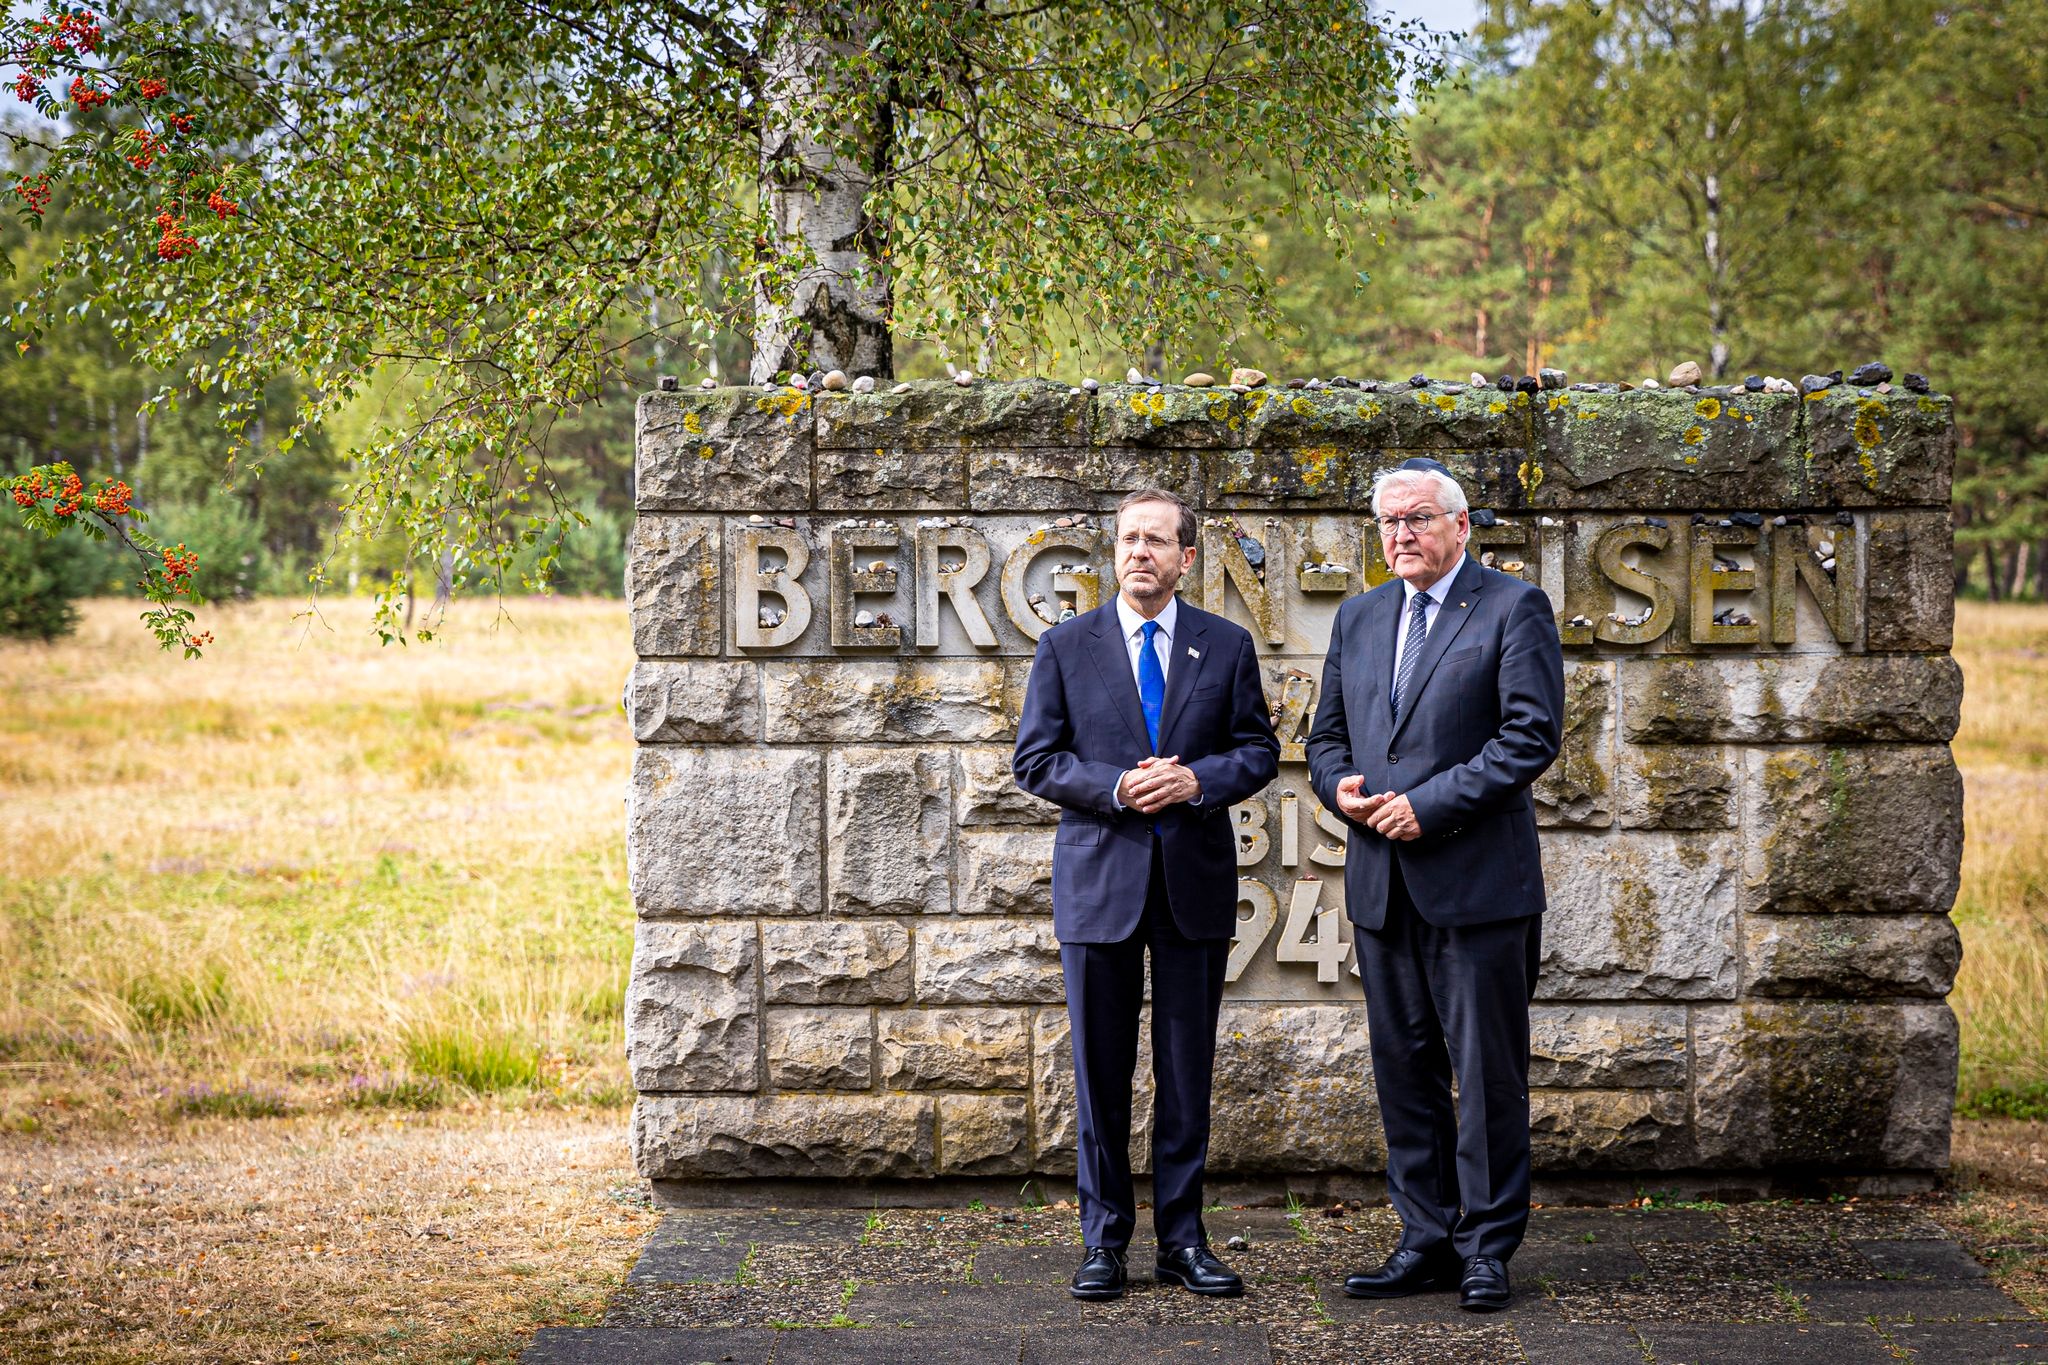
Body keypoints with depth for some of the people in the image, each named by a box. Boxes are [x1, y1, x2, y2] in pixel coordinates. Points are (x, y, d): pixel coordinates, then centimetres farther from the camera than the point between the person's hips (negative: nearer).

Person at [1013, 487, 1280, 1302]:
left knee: (1187, 1072, 5)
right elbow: (1034, 760, 1)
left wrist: (1198, 779, -13)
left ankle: (1182, 1240, 13)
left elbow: (1258, 751, 6)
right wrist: (1116, 788, -14)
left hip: (1195, 877, 1)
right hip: (1099, 877, -1)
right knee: (1100, 1072, 3)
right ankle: (1104, 1241, 12)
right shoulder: (1067, 646, 4)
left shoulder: (1226, 646, 7)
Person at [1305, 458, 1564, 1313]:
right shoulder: (1358, 620, 16)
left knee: (1488, 1073, -1)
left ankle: (1487, 1250, 7)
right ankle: (1427, 1241, 17)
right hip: (1382, 883, 6)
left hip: (1477, 883, -6)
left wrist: (1430, 803, -15)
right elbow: (1327, 735, 21)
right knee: (1405, 1070, 9)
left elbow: (1532, 734, -11)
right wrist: (1340, 787, -2)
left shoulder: (1514, 609, -3)